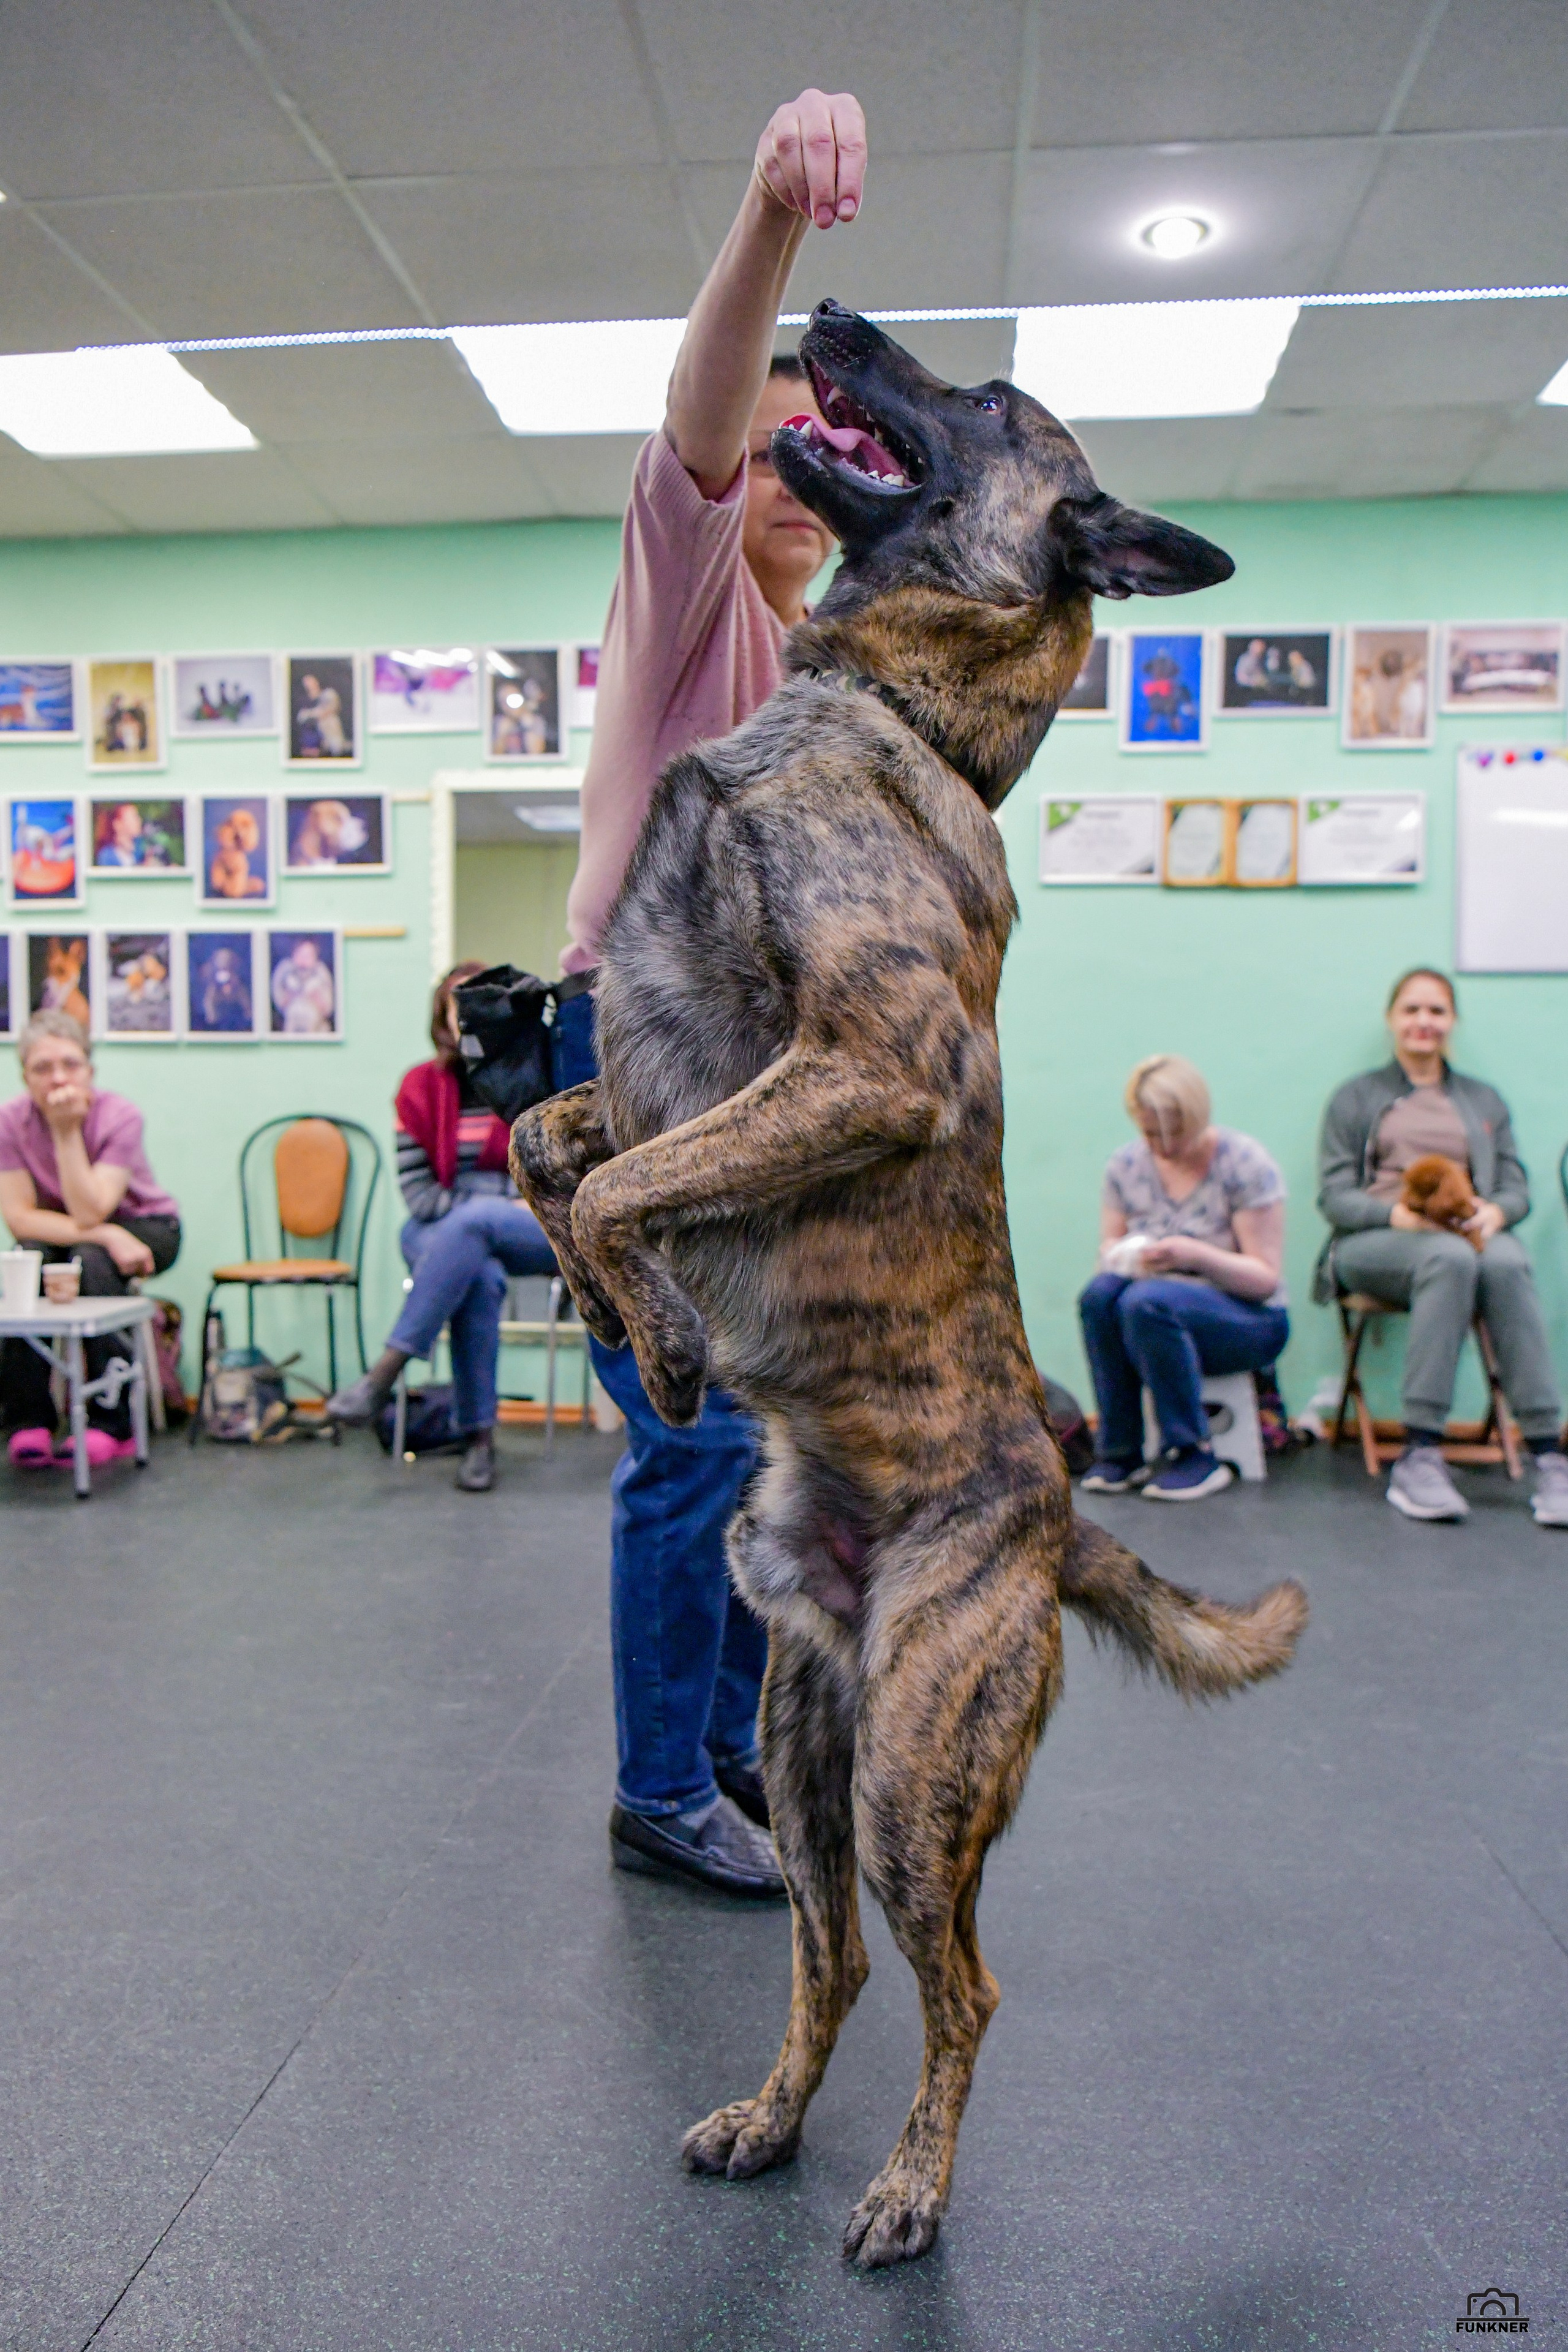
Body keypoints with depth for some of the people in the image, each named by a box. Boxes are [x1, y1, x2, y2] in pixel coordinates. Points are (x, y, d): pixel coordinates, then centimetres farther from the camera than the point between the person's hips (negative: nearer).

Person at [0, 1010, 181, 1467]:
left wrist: (67, 1131, -34)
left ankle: (112, 1424, -26)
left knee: (90, 1261, -34)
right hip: (57, 1232, 2)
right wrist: (107, 1237, -34)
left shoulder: (119, 1116, -22)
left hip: (143, 1227, -2)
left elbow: (89, 1214, -32)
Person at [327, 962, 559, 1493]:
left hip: (536, 1235, 0)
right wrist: (506, 1205, -13)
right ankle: (478, 1436, -24)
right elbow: (417, 1192, -2)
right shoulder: (421, 1086, 4)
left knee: (471, 1222, -35)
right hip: (443, 1233, 0)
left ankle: (385, 1371, -33)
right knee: (481, 1278, -35)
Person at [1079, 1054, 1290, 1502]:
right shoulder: (1126, 1164, 3)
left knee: (1146, 1301, -34)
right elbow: (1109, 1244, 9)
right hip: (1158, 1313, 4)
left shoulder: (1245, 1164, -10)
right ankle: (1118, 1453, -20)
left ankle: (1195, 1457, -22)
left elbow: (1265, 1278, -12)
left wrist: (1196, 1254, -28)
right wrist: (1124, 1255, -16)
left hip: (1247, 1318, -4)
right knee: (1100, 1293, -29)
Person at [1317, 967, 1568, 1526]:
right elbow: (1334, 1194, 6)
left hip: (1469, 1237, 2)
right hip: (1372, 1245, -2)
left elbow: (1516, 1187, 14)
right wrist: (1399, 1214, -15)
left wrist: (1493, 1213, -12)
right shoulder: (1356, 1097, 19)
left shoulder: (1484, 1102, 26)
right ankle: (1420, 1457, -42)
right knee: (1449, 1258, -38)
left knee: (1508, 1264, -36)